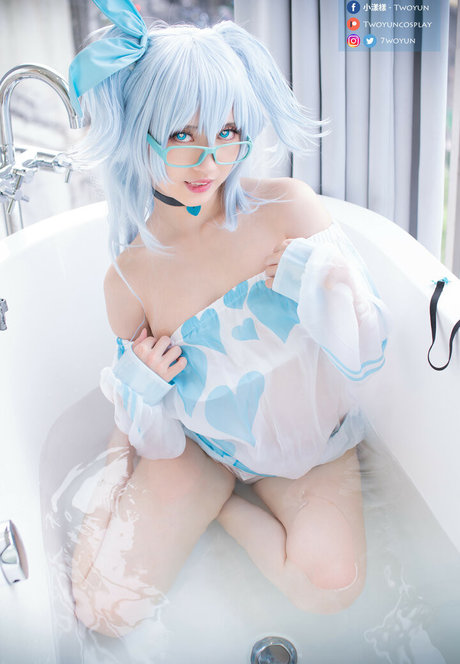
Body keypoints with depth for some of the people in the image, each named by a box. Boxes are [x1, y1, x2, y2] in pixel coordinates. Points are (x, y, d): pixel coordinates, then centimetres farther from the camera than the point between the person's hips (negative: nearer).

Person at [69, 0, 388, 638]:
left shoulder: (287, 208, -16)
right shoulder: (128, 279, -13)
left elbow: (365, 356, -13)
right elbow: (162, 444, -3)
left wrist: (320, 275, -29)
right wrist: (141, 389, -24)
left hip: (310, 444, 0)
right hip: (201, 445, 0)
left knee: (330, 581, -27)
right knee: (104, 606, -9)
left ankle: (221, 504, 3)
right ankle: (121, 459, 18)